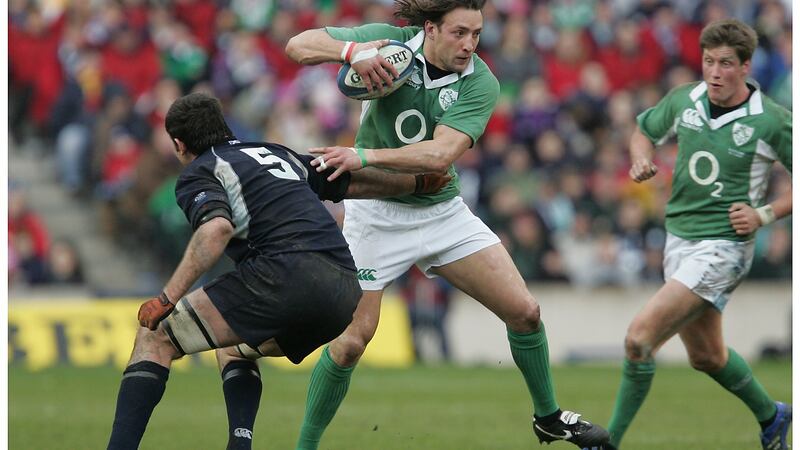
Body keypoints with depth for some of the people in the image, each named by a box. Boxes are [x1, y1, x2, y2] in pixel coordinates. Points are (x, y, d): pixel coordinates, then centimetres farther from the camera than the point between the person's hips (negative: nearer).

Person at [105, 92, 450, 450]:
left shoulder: (196, 175, 10)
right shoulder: (277, 154, 31)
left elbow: (218, 228, -12)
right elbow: (357, 182, 38)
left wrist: (167, 298, -13)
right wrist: (418, 182, 54)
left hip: (286, 272, -7)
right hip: (344, 293, 7)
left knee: (155, 339, 2)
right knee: (233, 347, 33)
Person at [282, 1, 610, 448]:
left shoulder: (480, 83, -15)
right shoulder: (391, 43, -14)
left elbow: (440, 155, -28)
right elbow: (299, 45, -16)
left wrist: (364, 156, -37)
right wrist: (352, 50, -35)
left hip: (443, 210, 2)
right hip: (377, 213, -2)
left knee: (525, 311, -2)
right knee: (352, 340, -8)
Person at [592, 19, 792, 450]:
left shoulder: (772, 121, -13)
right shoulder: (683, 100, 1)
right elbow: (644, 130, 20)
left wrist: (764, 214, -15)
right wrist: (641, 158, -2)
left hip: (722, 247, -7)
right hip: (679, 239, 7)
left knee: (640, 336, -19)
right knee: (706, 355, 21)